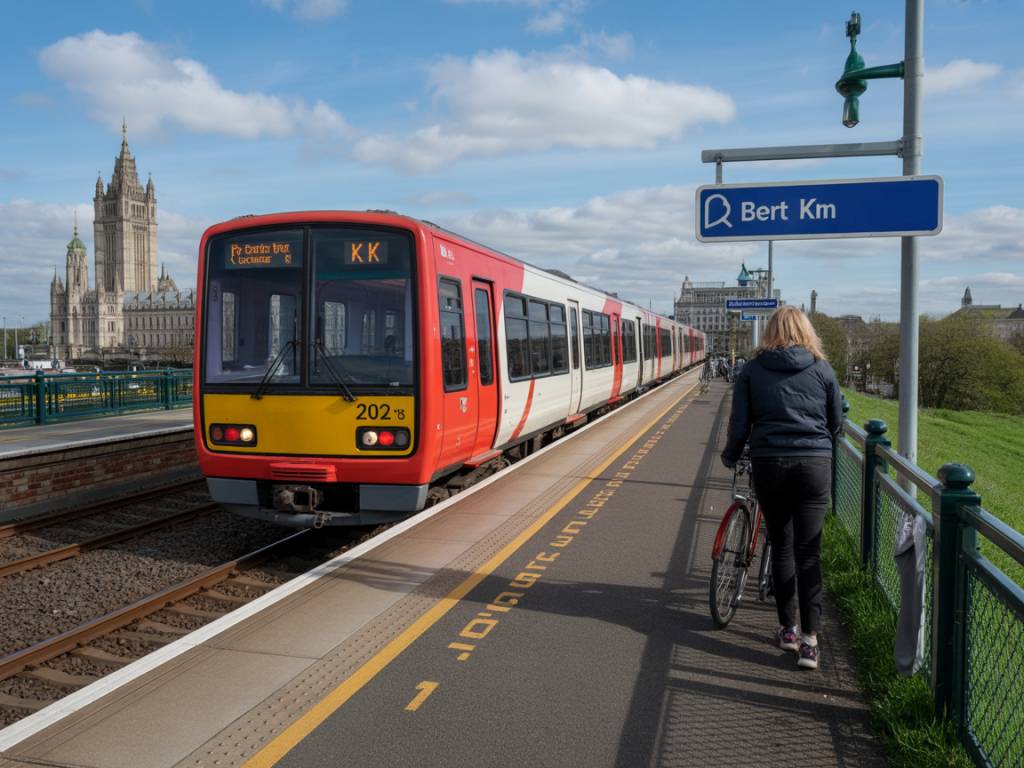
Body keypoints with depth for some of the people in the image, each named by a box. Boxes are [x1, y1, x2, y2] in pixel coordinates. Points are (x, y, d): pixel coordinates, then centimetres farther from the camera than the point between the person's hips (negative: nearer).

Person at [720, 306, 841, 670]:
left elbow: (740, 423, 1)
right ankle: (809, 639, -3)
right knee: (809, 552, 1)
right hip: (815, 463, 0)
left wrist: (730, 456, 18)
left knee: (781, 548, 13)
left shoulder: (752, 370, 3)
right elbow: (836, 422, 11)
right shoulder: (822, 369, 5)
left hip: (769, 463, 0)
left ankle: (787, 629, 21)